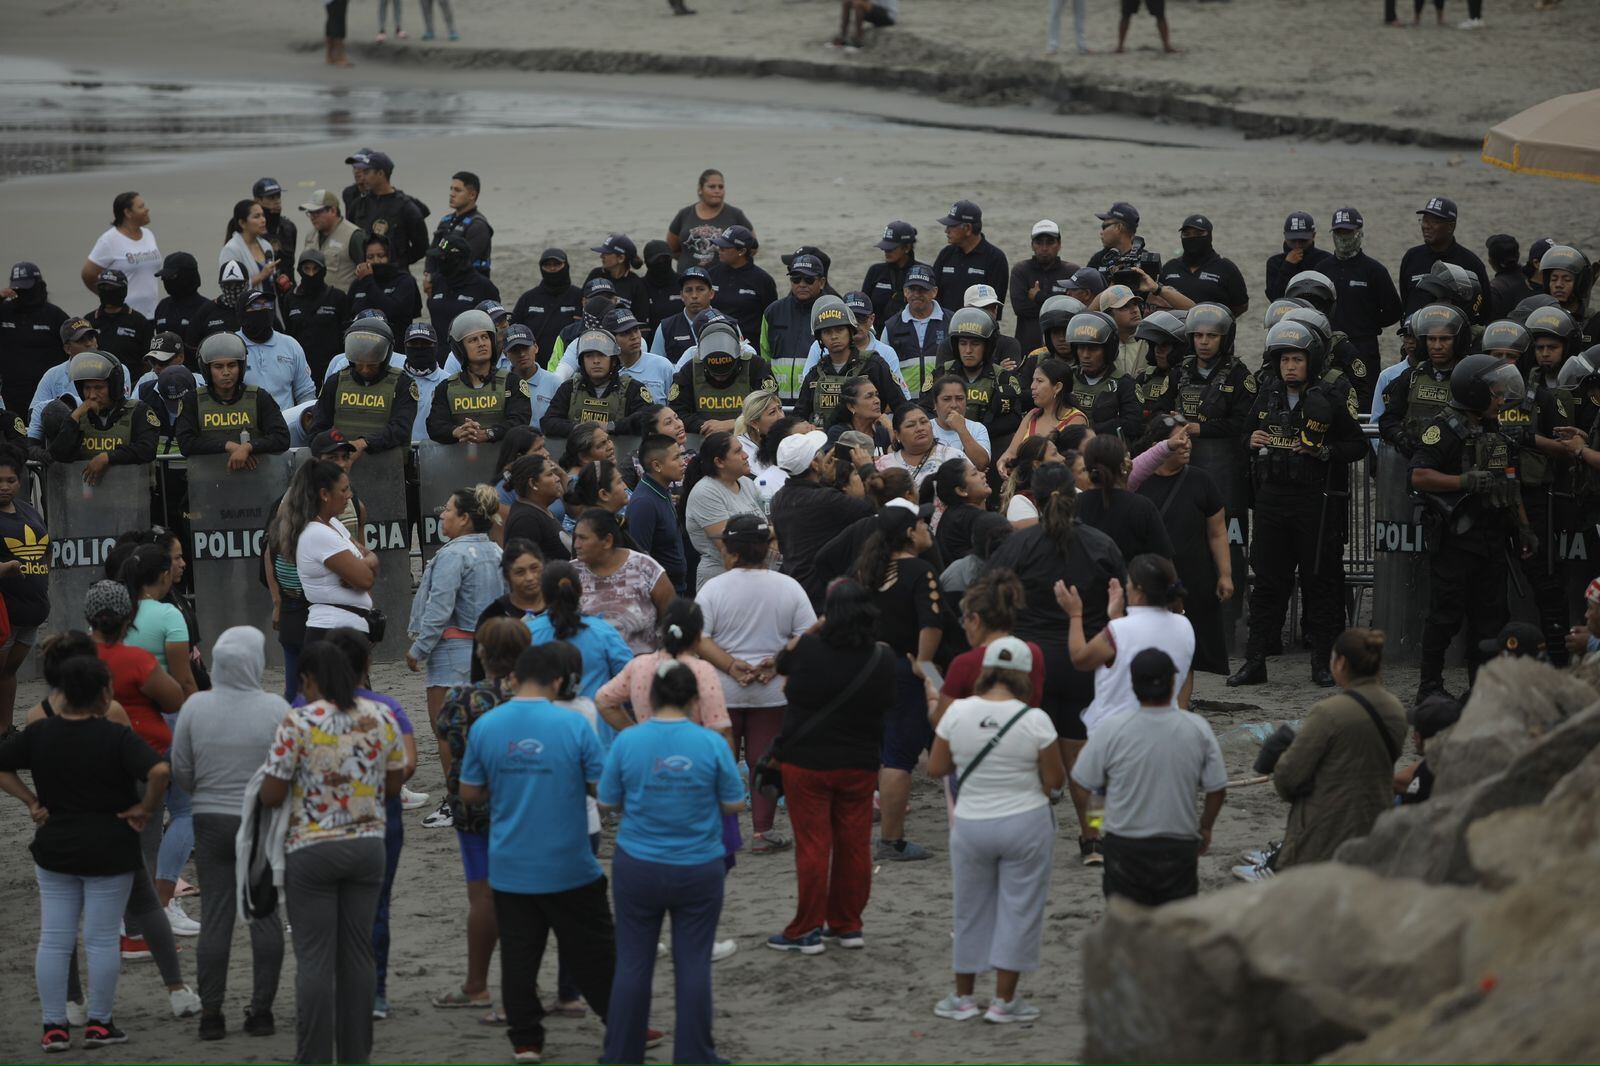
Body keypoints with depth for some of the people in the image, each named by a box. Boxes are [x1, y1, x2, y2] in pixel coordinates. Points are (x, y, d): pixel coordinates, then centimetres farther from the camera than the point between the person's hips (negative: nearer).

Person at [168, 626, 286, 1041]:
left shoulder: (195, 707, -6)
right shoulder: (275, 709, -11)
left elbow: (180, 772, -1)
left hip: (211, 820, 1)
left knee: (215, 916, 5)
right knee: (264, 913, 8)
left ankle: (211, 1014, 5)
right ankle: (261, 1010, 9)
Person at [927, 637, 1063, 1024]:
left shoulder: (958, 713, -9)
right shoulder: (1035, 720, -14)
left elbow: (935, 768, 0)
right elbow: (1055, 781, -7)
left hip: (971, 826, 2)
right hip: (1026, 825, -2)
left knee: (971, 909, 16)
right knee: (1019, 909, 8)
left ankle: (963, 996, 24)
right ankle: (1004, 1000, 10)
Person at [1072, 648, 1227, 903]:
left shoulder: (1111, 731, -14)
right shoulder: (1198, 729, -8)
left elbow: (1081, 781, -3)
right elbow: (1217, 790, -1)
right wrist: (1205, 827, 18)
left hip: (1125, 846, -1)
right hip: (1179, 847, 1)